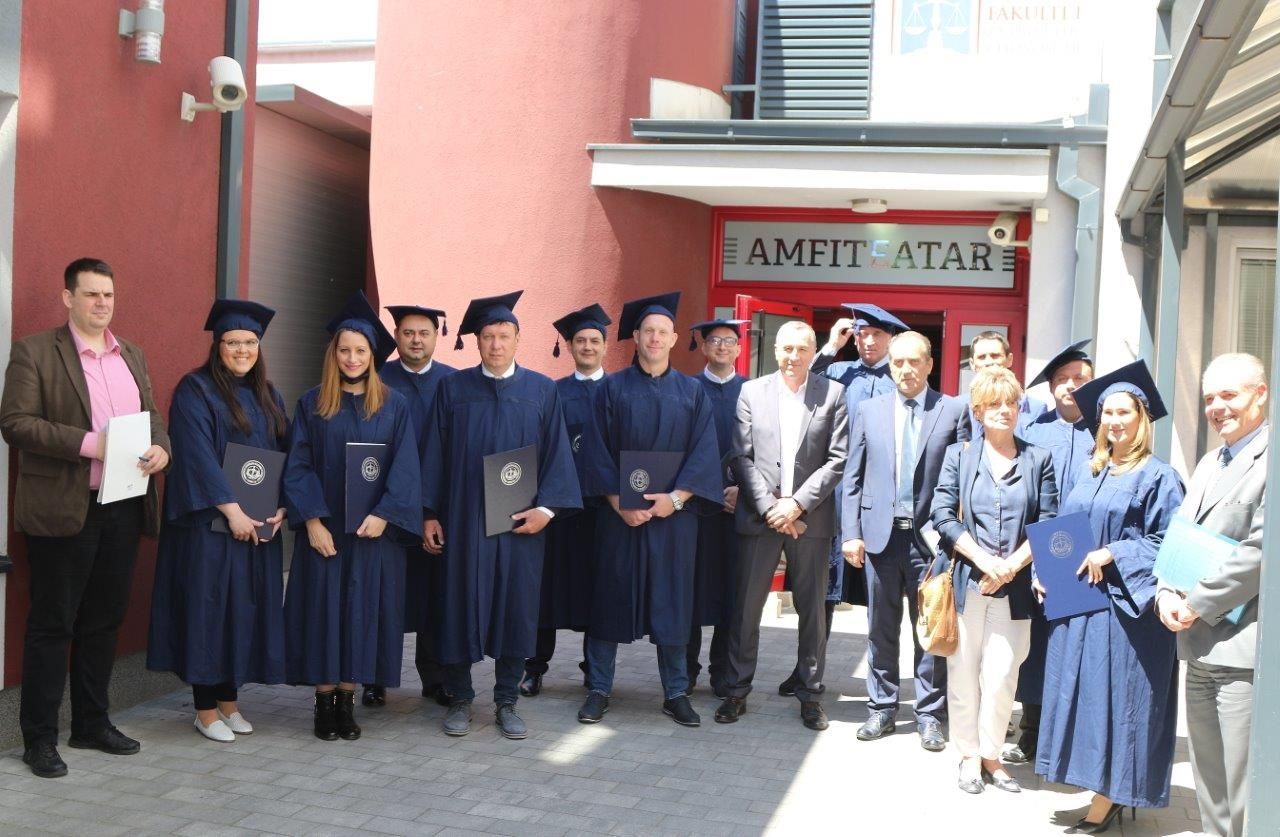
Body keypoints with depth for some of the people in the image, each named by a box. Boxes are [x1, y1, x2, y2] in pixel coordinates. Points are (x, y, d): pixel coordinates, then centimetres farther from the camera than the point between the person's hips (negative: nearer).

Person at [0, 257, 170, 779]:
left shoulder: (132, 356, 15)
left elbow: (152, 417, 17)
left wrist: (161, 448, -6)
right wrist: (87, 443, -21)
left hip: (123, 508, 6)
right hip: (63, 511, -6)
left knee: (104, 622, 14)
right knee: (51, 625, 2)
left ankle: (92, 724, 26)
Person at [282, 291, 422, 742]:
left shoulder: (394, 406, 4)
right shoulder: (312, 404, 4)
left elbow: (405, 468, -1)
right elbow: (298, 465, 0)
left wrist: (384, 514, -14)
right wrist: (312, 519, -11)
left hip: (374, 531, 0)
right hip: (323, 530, 0)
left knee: (362, 610, 3)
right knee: (323, 610, 2)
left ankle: (347, 700, 13)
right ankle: (324, 701, 12)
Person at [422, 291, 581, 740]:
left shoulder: (542, 391, 4)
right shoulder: (453, 388, 4)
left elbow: (557, 453, 2)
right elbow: (436, 453, 3)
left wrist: (547, 507, -9)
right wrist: (429, 513, -1)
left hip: (520, 520, 0)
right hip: (463, 517, 0)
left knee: (515, 609, 5)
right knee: (461, 606, 5)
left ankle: (507, 702, 18)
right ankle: (460, 699, 19)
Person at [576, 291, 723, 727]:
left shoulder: (692, 392, 6)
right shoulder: (612, 388, 3)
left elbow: (704, 453, -1)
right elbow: (597, 450, -2)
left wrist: (676, 498, -14)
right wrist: (619, 503, -12)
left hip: (674, 513, 1)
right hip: (619, 513, -1)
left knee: (672, 601, 5)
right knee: (611, 597, 3)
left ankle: (676, 693, 15)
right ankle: (599, 690, 13)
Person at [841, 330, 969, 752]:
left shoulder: (955, 410, 0)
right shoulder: (869, 410, 8)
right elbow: (853, 477, 7)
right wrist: (851, 532, 0)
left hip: (931, 535, -2)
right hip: (881, 533, 2)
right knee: (881, 628, 10)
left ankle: (930, 715, 16)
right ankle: (882, 709, 22)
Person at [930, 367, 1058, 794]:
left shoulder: (1038, 460, 8)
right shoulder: (959, 455, 6)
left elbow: (1048, 523, 3)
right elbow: (943, 515, -2)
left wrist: (1011, 564, -9)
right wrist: (983, 559, -12)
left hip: (1014, 586, 0)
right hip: (966, 581, 0)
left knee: (1001, 674, 0)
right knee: (963, 670, 4)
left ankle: (990, 754, 15)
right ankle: (969, 755, 16)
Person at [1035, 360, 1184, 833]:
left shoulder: (1157, 477, -5)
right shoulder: (1090, 475, 14)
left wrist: (1114, 554, -18)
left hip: (1125, 606, -7)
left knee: (1114, 699, -4)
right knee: (1082, 695, 8)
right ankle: (1108, 795, 18)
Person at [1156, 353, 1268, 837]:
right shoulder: (1209, 465, 18)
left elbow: (1261, 550, -19)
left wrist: (1196, 604, -14)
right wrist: (1166, 594, 0)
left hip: (1244, 648, -9)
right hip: (1200, 646, 9)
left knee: (1245, 792, -4)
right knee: (1209, 787, 17)